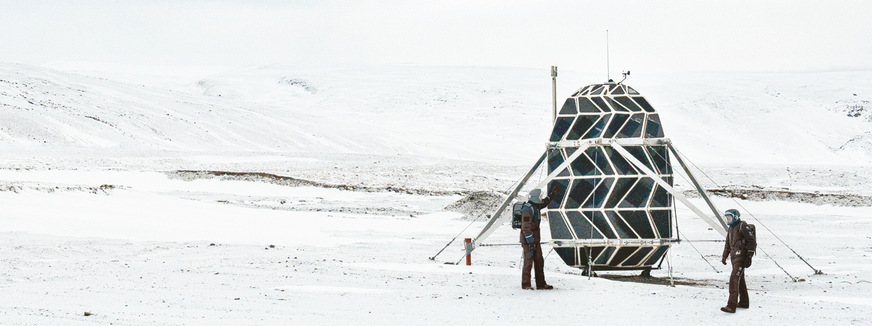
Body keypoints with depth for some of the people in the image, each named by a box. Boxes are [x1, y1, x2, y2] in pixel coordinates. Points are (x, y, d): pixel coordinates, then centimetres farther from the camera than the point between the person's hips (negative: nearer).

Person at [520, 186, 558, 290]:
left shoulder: (535, 207, 10)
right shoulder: (527, 210, -19)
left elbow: (544, 203, 36)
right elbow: (526, 228, -22)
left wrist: (551, 195, 37)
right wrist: (530, 242, -24)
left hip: (535, 240, 10)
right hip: (528, 240, -10)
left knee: (539, 261, 10)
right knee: (528, 261, -6)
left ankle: (541, 284, 14)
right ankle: (525, 284, 0)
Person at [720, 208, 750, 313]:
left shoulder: (742, 226, -10)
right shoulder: (730, 228, 16)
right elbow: (728, 244, 26)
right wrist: (724, 256, 22)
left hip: (741, 256, -9)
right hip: (734, 256, 9)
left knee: (734, 278, -18)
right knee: (740, 279, 19)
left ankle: (731, 306, -24)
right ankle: (743, 302, 32)